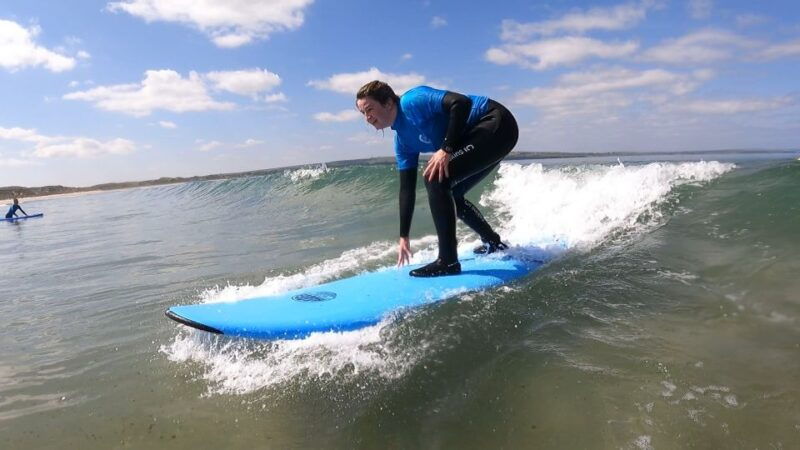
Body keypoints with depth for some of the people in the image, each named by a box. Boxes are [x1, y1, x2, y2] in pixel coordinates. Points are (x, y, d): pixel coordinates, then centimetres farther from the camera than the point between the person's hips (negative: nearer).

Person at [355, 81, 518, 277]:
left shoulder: (412, 101, -16)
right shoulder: (402, 141, 9)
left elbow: (462, 102, -27)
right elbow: (407, 190, 10)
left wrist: (446, 149, -27)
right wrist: (404, 237, 11)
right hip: (481, 136, 10)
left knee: (436, 179, -21)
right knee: (449, 194, 17)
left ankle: (448, 261, -16)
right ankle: (494, 243, 35)